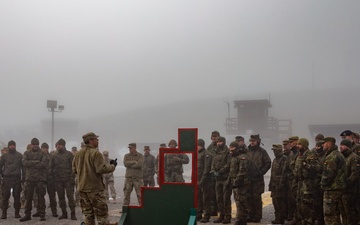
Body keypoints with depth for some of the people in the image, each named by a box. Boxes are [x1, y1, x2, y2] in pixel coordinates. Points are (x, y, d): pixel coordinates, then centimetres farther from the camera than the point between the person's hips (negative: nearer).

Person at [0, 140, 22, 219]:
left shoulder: (19, 155, 10)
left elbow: (23, 166, 9)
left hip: (17, 178, 0)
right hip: (6, 178, 0)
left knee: (17, 196, 1)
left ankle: (17, 212, 7)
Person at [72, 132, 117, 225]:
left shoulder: (78, 154, 8)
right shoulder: (96, 153, -14)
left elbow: (74, 170, 14)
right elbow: (101, 169, -20)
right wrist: (112, 166, -6)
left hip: (82, 187, 7)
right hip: (95, 187, -7)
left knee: (87, 213, 12)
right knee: (101, 213, -2)